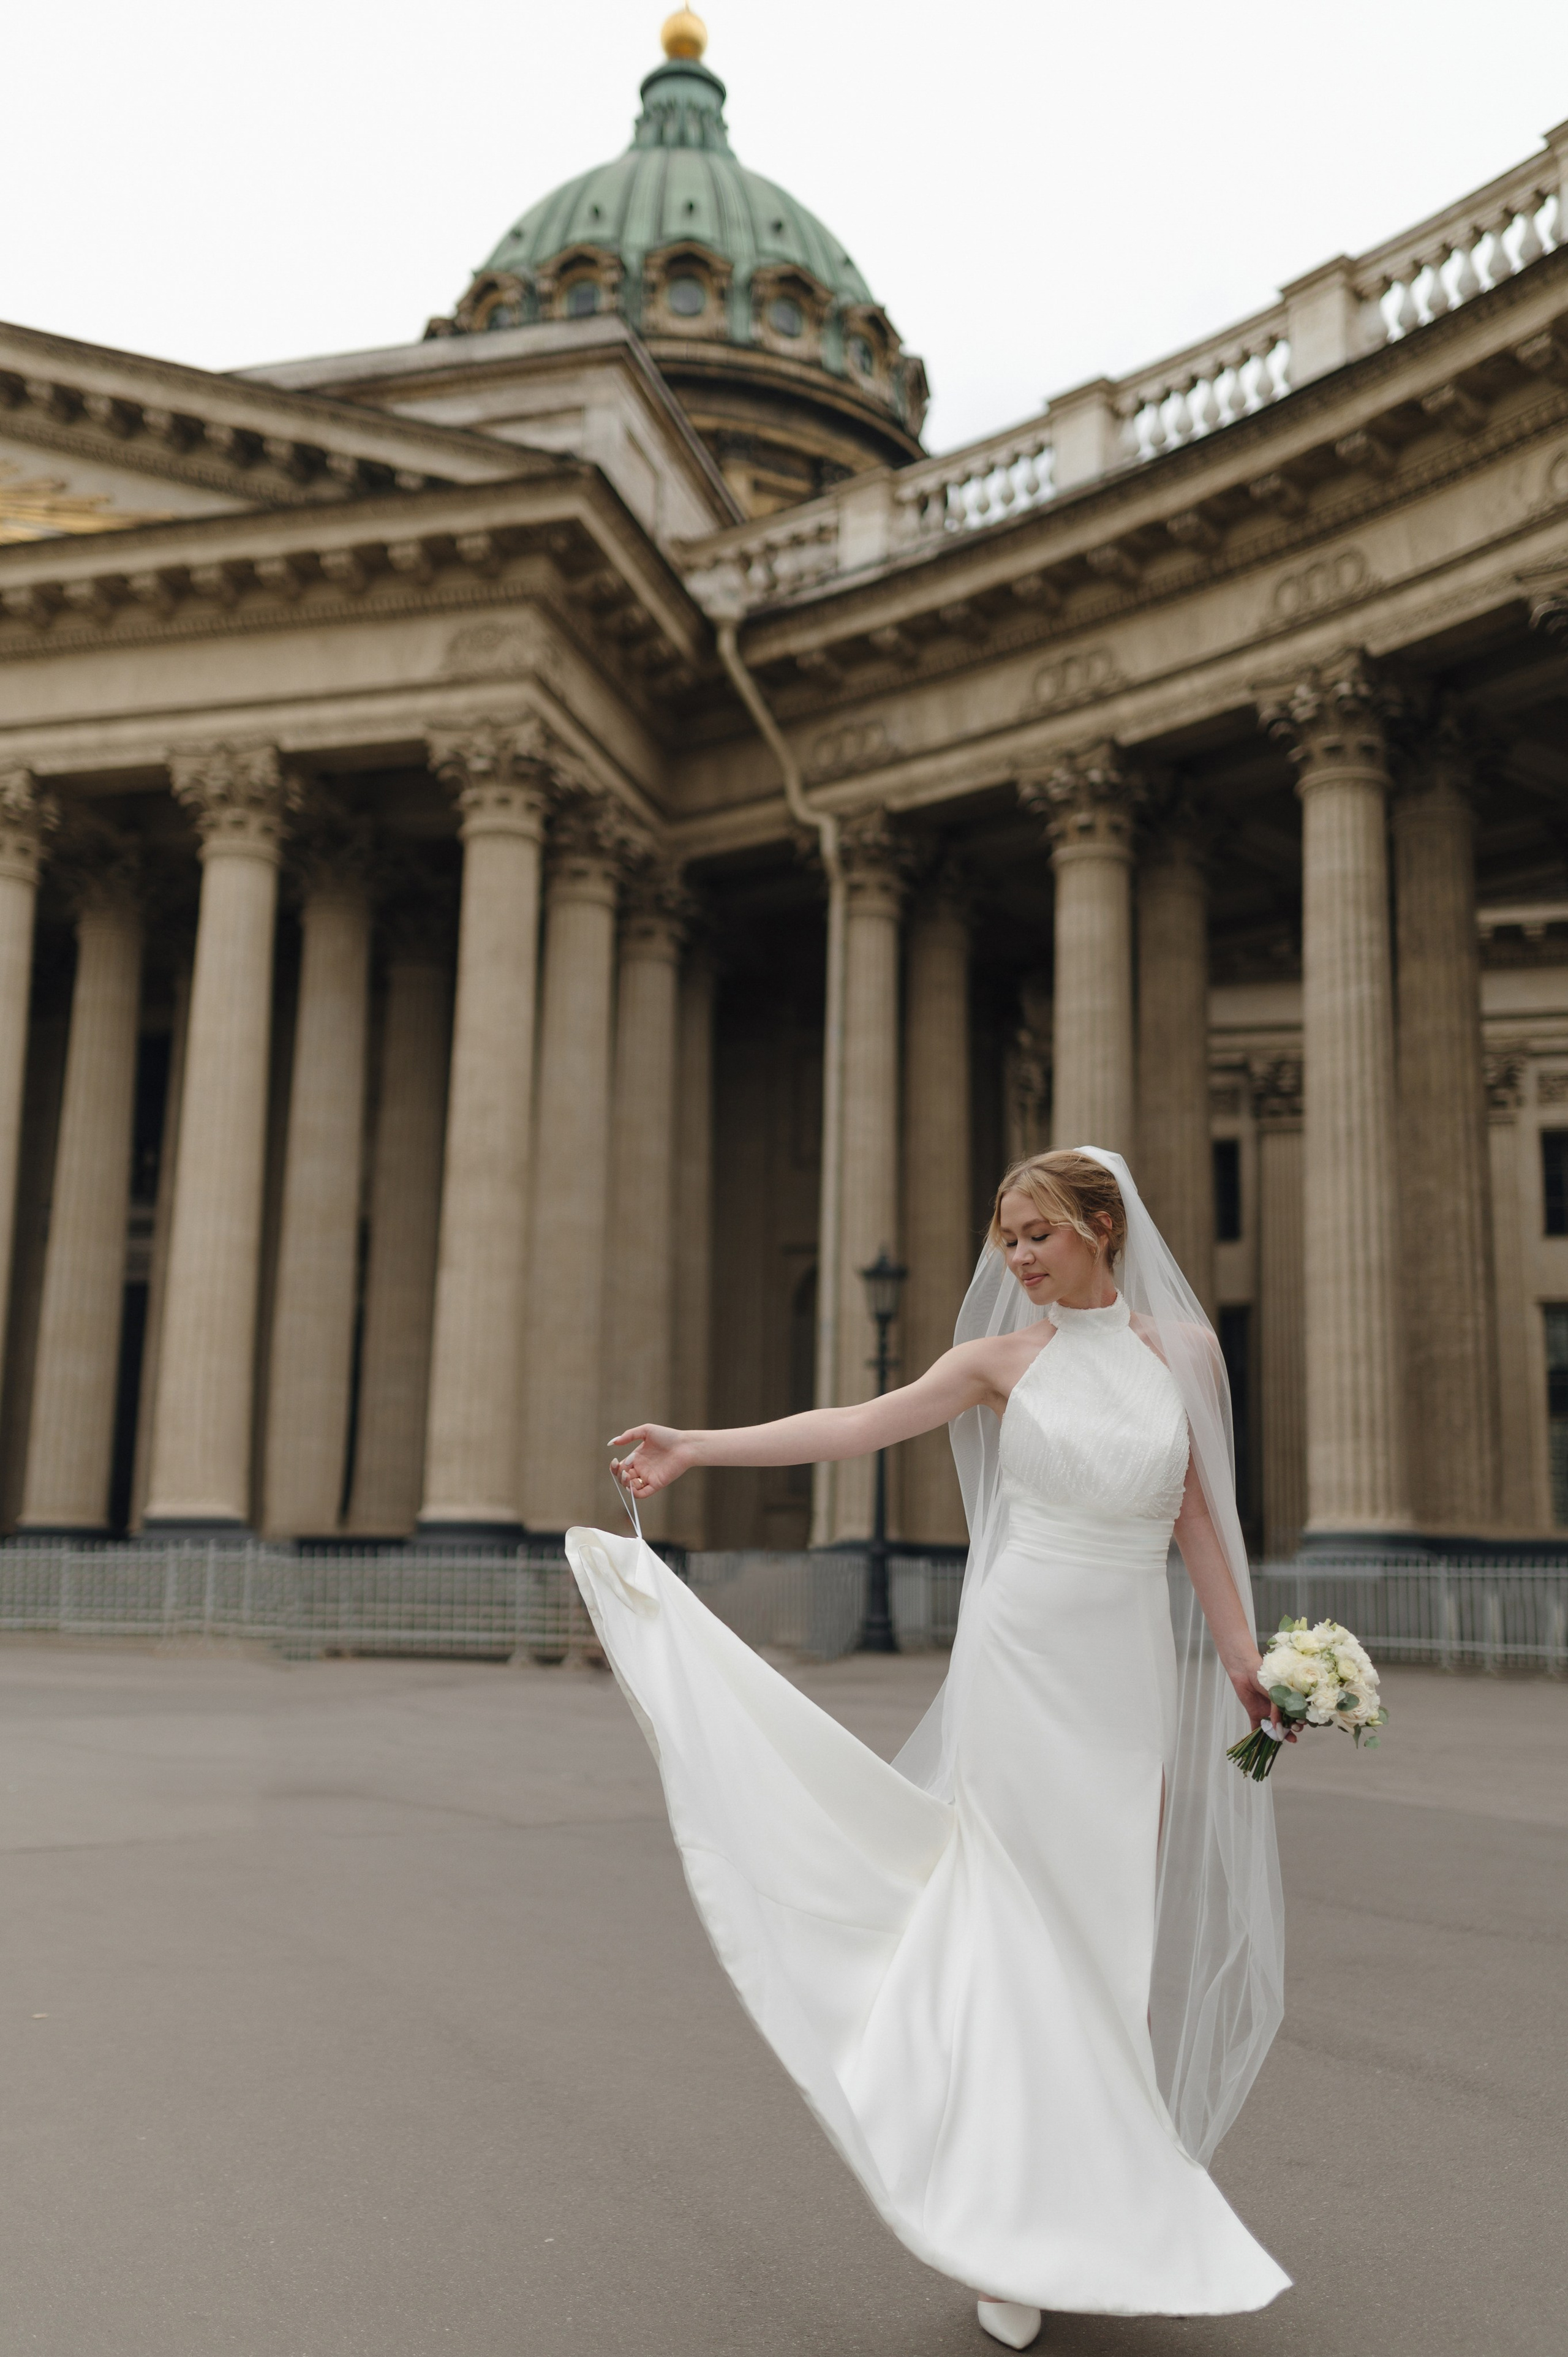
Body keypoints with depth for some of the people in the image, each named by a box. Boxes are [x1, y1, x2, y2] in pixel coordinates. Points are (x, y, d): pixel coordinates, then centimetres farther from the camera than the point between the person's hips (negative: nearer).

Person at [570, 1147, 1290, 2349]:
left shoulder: (1184, 1346, 6)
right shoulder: (1004, 1356, 2)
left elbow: (1198, 1514, 9)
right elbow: (856, 1424, -4)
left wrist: (1241, 1658, 5)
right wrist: (698, 1446, -11)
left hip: (1134, 1666, 2)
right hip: (1022, 1656, -2)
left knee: (1113, 1922, 5)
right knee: (1019, 1913, -3)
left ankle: (1097, 2199, 21)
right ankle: (1019, 2226, 5)